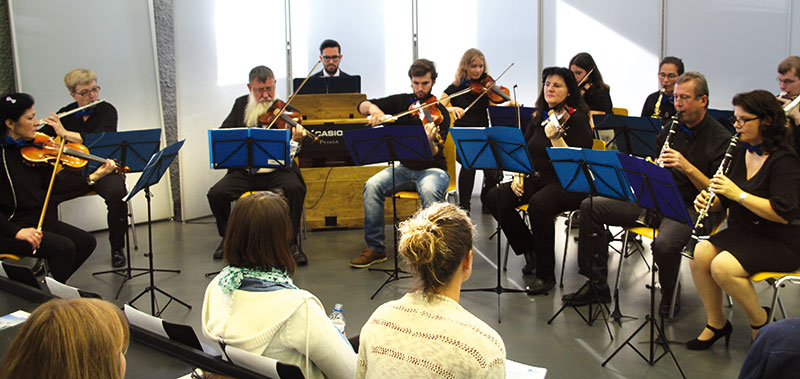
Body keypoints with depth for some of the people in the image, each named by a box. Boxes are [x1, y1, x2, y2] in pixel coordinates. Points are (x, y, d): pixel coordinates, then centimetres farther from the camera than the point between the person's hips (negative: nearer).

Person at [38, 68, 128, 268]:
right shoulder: (65, 114, 8)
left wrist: (65, 134, -22)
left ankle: (117, 249, -13)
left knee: (117, 194, -34)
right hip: (74, 170, 3)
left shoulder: (107, 110, -2)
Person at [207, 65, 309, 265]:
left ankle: (291, 242, -14)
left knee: (295, 188, -33)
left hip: (276, 170, -3)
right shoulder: (241, 104, 10)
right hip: (244, 171, 3)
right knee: (216, 194, -19)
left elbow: (290, 151, -10)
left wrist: (296, 140, -35)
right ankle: (227, 237, 9)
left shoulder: (286, 111, -1)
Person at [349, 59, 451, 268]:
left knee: (429, 190, -38)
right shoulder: (401, 102, 6)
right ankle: (375, 248, -15)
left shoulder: (439, 112, -7)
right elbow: (362, 105, 4)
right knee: (372, 185, -24)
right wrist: (373, 109, -19)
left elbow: (434, 155, -17)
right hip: (405, 168, 4)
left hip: (432, 169, -3)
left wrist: (429, 141, -40)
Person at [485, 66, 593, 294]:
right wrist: (518, 175, 1)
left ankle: (546, 275, -21)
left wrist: (555, 137, -30)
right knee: (495, 198, -15)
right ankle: (529, 250, 5)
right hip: (539, 179, 7)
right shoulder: (539, 117, 12)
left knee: (538, 205, -37)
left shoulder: (577, 119, -9)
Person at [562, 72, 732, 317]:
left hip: (692, 208, -7)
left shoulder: (721, 140, -9)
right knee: (590, 207, -4)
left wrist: (688, 168, -26)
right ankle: (597, 285, 3)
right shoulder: (671, 130, 10)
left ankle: (669, 298, -6)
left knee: (664, 244, -39)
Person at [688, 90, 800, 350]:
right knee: (698, 255, -18)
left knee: (723, 267, -28)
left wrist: (739, 194, -28)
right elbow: (725, 199, 13)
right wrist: (709, 199, -10)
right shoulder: (739, 152, 7)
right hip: (742, 231, 7)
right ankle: (716, 324, 0)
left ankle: (761, 321, -1)